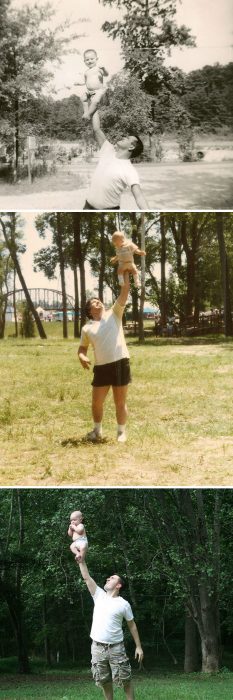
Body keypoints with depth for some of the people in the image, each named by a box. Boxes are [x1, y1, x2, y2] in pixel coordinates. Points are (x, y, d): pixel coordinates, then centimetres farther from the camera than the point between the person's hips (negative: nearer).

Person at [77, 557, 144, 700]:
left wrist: (139, 647, 1)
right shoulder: (99, 595, 6)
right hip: (98, 647, 3)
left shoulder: (124, 604, -3)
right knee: (104, 681, 9)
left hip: (116, 647, -3)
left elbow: (132, 625, 3)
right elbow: (86, 577, 2)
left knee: (125, 679, -2)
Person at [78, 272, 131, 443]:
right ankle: (97, 430, 27)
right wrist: (82, 357, -4)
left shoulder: (114, 314, 6)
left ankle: (121, 432, 17)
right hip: (101, 367, 2)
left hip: (120, 363, -2)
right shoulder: (87, 328, 9)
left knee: (120, 402, 5)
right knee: (97, 402, 7)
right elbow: (83, 348, 19)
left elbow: (125, 290, 1)